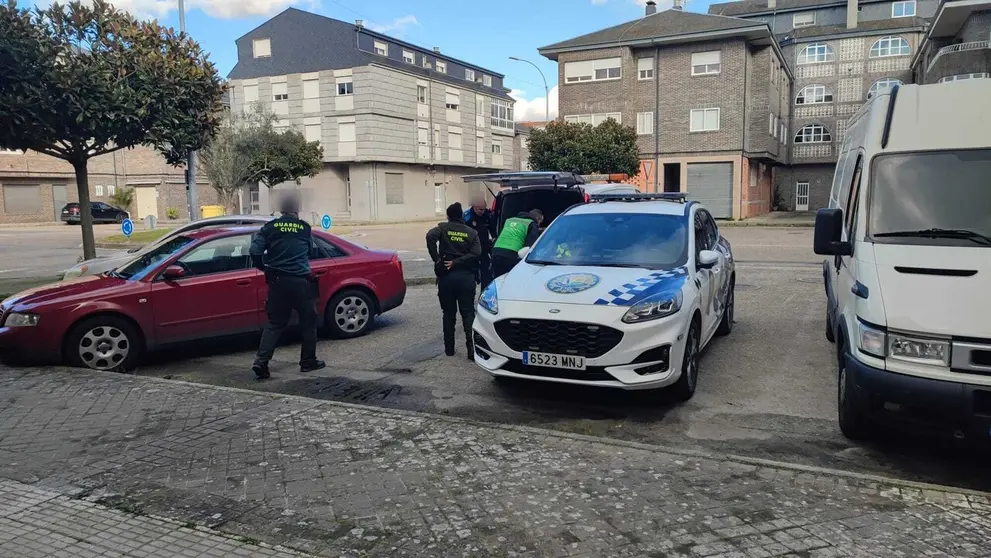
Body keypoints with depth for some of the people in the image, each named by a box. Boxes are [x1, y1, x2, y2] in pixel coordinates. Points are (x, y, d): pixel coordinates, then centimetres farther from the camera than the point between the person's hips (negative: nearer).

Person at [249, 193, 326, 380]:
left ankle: (261, 361, -3)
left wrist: (264, 268, 10)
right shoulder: (305, 228, 1)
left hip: (278, 281, 2)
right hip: (300, 282, -2)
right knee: (308, 321, 12)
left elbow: (255, 251, -6)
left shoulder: (270, 227, 1)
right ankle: (308, 361, 17)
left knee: (275, 323, 10)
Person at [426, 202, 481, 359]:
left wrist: (436, 258, -11)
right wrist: (457, 262, -9)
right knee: (468, 313, 1)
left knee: (449, 313, 11)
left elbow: (430, 237, -17)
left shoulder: (443, 228, 4)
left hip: (446, 276, 0)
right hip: (466, 277, 0)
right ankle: (472, 348, -11)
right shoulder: (471, 232, 8)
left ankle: (449, 348, 15)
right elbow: (476, 252, -8)